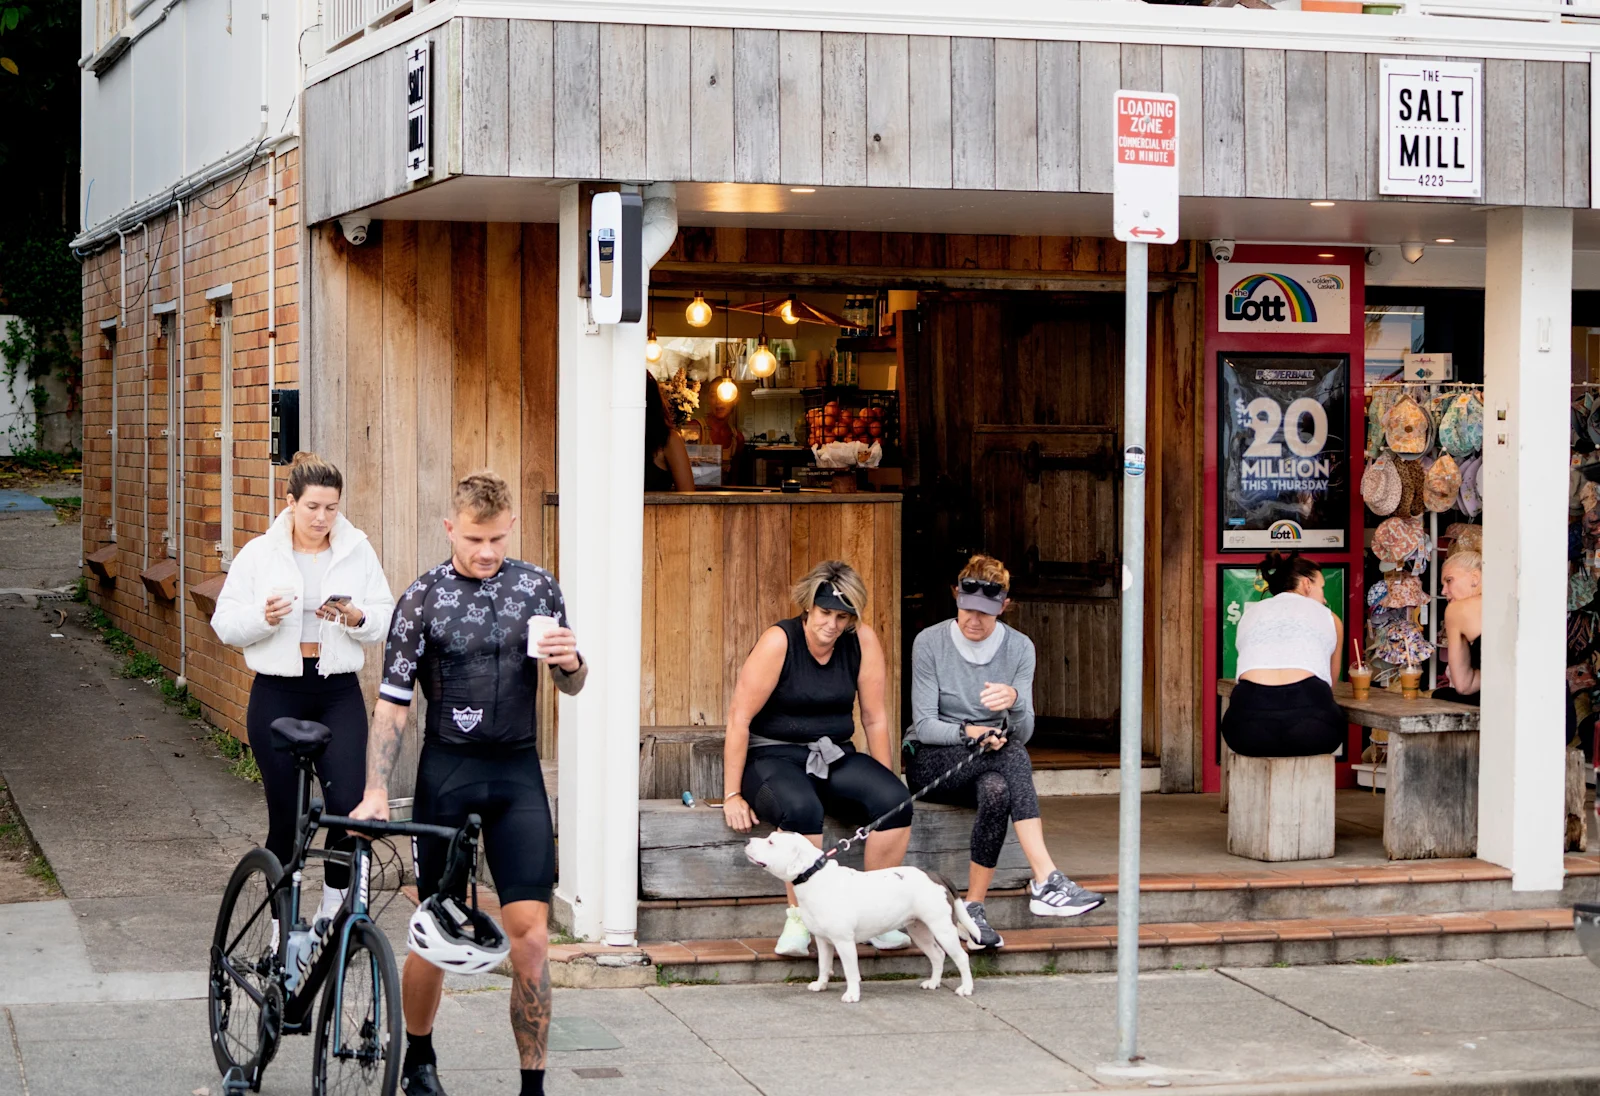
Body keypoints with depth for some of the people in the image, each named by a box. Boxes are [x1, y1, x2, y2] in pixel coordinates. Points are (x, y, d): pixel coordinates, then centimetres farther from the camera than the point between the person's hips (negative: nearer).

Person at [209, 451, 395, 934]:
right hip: (277, 694, 0)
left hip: (339, 694, 1)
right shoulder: (259, 554, 0)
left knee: (349, 805, -11)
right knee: (284, 815, 6)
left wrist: (357, 619, -17)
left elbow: (387, 618, 4)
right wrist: (263, 617, -19)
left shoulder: (358, 551, 3)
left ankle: (333, 908, 9)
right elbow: (225, 623, 0)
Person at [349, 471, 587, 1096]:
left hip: (518, 771, 1)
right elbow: (393, 702, -1)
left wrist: (571, 662, -10)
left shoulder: (537, 588, 6)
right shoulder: (423, 599, -1)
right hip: (448, 770, -1)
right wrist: (376, 791, -11)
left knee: (530, 932, -7)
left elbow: (571, 686, 14)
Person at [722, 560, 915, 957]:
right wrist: (732, 796, -15)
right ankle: (798, 920, -24)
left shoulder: (863, 642, -2)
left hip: (834, 757, 5)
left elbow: (874, 718, 5)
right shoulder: (779, 641, -14)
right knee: (802, 807, -38)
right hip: (772, 756, -4)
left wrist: (885, 785, 5)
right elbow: (739, 717, -14)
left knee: (895, 801, -22)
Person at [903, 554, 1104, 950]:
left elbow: (1024, 733, -11)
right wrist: (968, 733, -30)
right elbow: (924, 725, -11)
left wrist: (1015, 701, -35)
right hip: (931, 762, -3)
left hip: (989, 765, 3)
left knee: (997, 791, -37)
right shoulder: (930, 642, -7)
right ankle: (1046, 881, -44)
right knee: (1012, 754, -34)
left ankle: (973, 909, -35)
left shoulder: (1019, 647, -1)